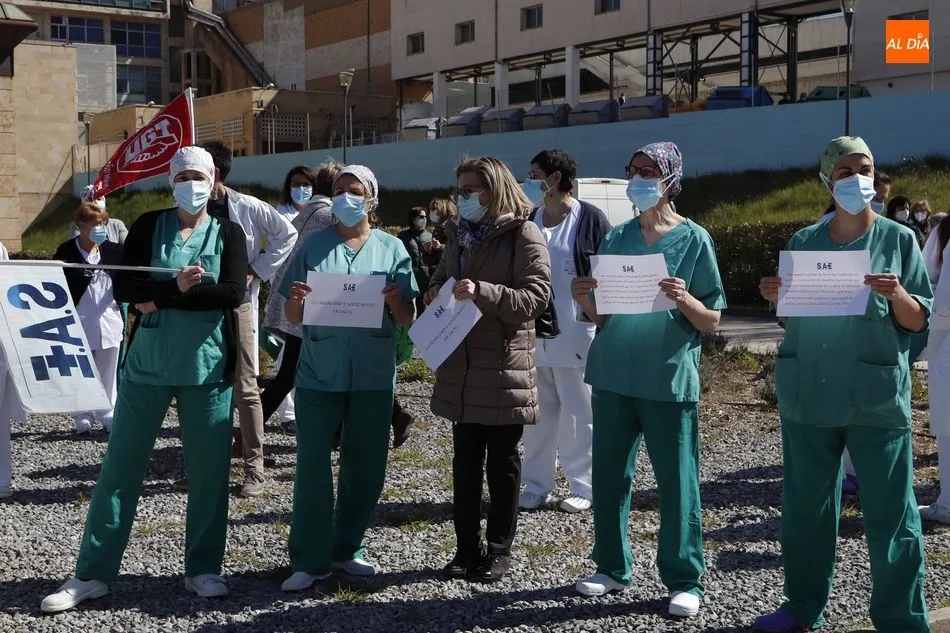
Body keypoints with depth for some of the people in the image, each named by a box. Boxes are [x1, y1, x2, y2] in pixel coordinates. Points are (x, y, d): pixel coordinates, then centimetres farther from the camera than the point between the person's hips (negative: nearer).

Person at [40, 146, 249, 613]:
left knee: (209, 469, 3)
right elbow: (124, 286, -6)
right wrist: (178, 286, -19)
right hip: (147, 363, 1)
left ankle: (203, 568, 18)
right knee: (120, 466, 3)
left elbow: (234, 294, -13)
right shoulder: (148, 226, 5)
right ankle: (92, 574, 11)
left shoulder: (228, 233, 3)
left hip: (208, 365, 0)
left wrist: (162, 298, -15)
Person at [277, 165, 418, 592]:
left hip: (373, 376, 1)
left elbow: (407, 320, 3)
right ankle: (310, 560, 6)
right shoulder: (313, 247, 6)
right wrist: (297, 299, -16)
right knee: (312, 465, -3)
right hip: (319, 373, -1)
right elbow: (293, 317, 6)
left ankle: (347, 549, 24)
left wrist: (394, 300, -18)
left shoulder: (392, 249, 6)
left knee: (365, 466, 8)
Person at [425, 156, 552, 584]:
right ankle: (467, 549, 20)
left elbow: (536, 297, -16)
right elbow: (440, 279, 24)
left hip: (504, 369, -6)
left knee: (502, 463, 5)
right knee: (465, 461, 11)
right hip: (461, 368, 6)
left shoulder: (524, 236, -7)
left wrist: (481, 292, -27)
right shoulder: (459, 234, 13)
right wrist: (436, 294, -1)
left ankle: (498, 551, 16)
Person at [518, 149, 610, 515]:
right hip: (533, 335, 5)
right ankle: (536, 486, 20)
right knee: (539, 412, 11)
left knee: (577, 412, 4)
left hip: (575, 334, -5)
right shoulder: (529, 221, 10)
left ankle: (582, 487, 15)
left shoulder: (590, 219, -6)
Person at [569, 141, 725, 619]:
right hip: (613, 377, 4)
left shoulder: (694, 239, -2)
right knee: (608, 477, 10)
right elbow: (601, 316, 12)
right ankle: (612, 568, 24)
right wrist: (585, 299, -9)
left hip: (669, 380, -4)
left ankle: (684, 580, 12)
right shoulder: (615, 238, 8)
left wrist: (684, 299, -22)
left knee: (676, 482, 2)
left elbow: (712, 321, -3)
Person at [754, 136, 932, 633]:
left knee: (890, 510, -1)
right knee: (805, 504, 11)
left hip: (876, 396, -3)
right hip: (808, 392, 3)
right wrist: (776, 298, -6)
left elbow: (918, 321, 0)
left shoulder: (898, 240, 1)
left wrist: (896, 294, -19)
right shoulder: (804, 242, 8)